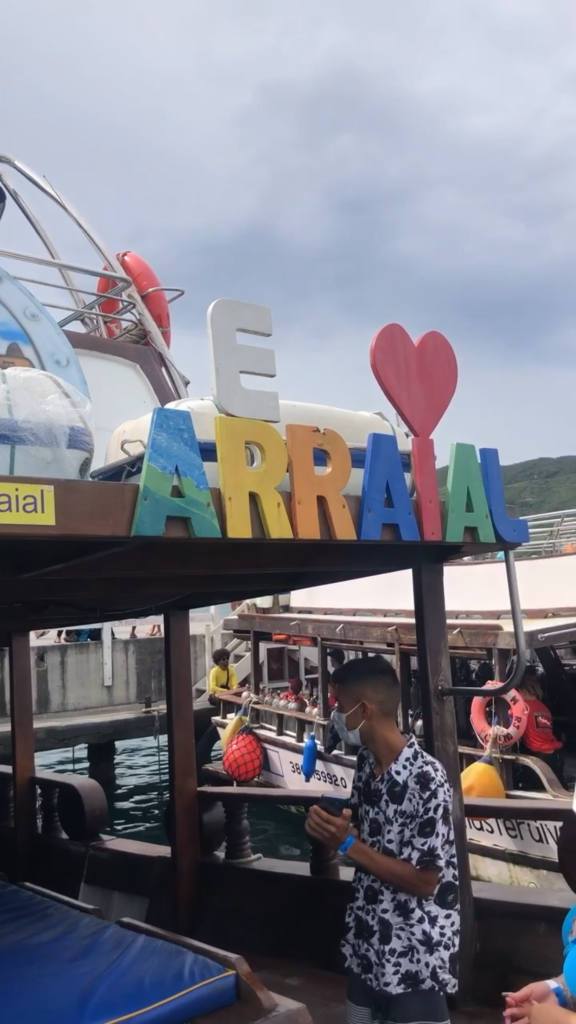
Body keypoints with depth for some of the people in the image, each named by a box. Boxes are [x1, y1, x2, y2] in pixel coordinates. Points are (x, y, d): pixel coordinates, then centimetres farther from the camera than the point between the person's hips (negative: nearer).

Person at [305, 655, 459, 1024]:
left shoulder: (426, 779, -24)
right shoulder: (366, 763, 0)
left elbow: (425, 882, -20)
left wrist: (346, 844, -21)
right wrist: (329, 829, -10)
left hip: (416, 958, -7)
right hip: (367, 945, 8)